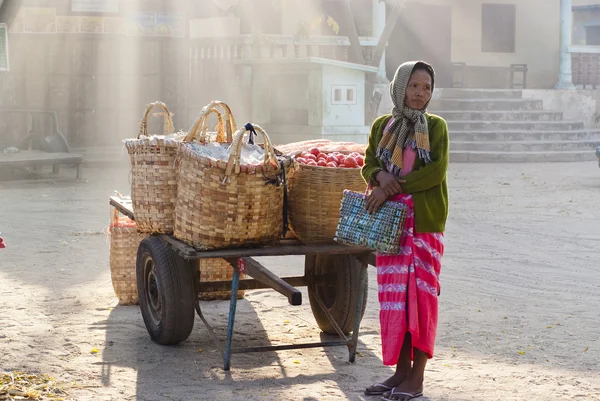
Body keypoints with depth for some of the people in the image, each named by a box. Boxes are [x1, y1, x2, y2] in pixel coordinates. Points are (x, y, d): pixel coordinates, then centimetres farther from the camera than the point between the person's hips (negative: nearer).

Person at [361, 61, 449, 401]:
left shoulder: (436, 127, 0)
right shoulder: (382, 126, 10)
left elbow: (437, 171, -11)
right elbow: (369, 164, 10)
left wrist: (393, 188, -16)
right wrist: (380, 176, -14)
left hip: (425, 222, -3)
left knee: (421, 293, -3)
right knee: (394, 294, 4)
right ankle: (401, 370, 13)